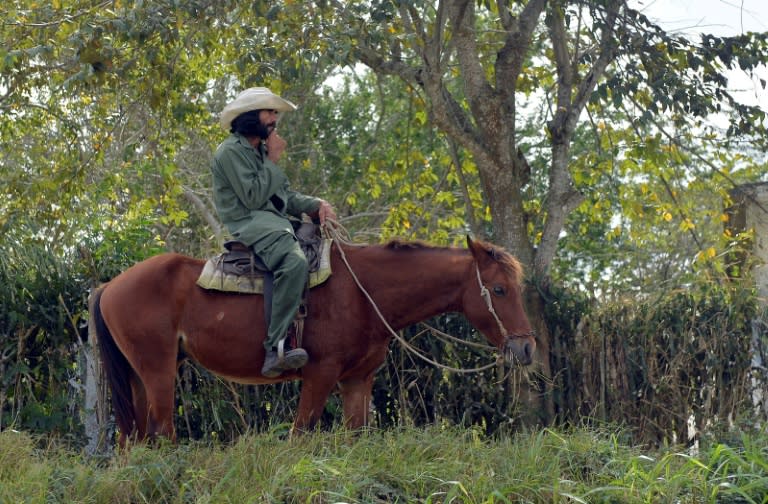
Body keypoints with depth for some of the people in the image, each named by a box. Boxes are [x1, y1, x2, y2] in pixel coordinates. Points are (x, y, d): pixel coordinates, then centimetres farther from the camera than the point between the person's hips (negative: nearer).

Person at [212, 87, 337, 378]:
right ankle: (275, 348, -43)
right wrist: (273, 161, -6)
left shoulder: (261, 150, 23)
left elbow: (287, 196, 20)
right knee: (294, 263, -36)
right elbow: (253, 198, -16)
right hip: (248, 223, -10)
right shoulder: (231, 151, -6)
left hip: (277, 220, 10)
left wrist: (316, 205, 1)